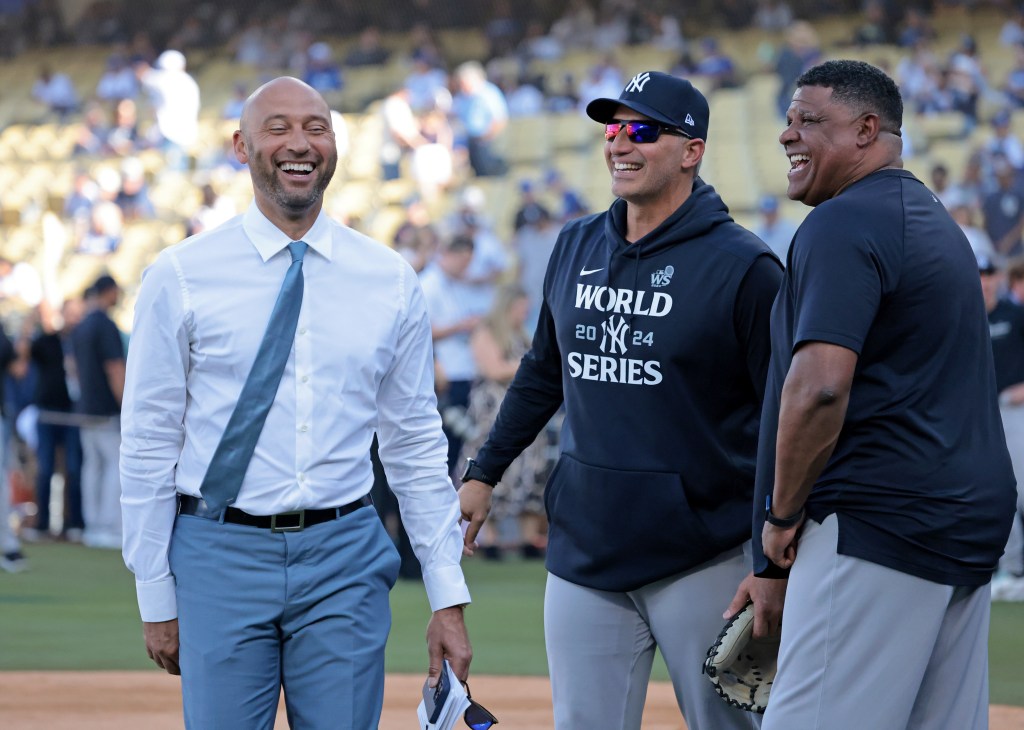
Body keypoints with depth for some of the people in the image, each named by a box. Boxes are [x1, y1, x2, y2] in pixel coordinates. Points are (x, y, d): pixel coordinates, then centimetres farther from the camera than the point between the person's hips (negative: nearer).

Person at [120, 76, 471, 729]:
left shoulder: (391, 279, 7)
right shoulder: (180, 277, -1)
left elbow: (416, 444, 9)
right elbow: (150, 444, 1)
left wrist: (449, 597, 5)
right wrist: (157, 598, -1)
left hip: (344, 557, 2)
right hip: (220, 555, -2)